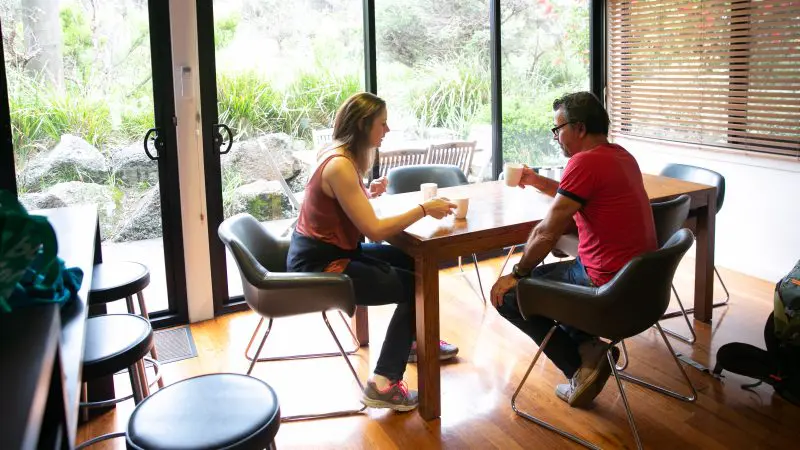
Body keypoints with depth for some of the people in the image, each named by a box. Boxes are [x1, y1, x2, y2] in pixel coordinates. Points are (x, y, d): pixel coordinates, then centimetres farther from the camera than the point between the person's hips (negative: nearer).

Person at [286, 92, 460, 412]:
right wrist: (424, 209, -19)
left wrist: (368, 193, -1)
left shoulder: (339, 155, 5)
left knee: (415, 263, 14)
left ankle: (415, 341, 34)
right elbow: (375, 230, -26)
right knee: (415, 286, -7)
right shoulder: (340, 165, -24)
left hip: (331, 251, 9)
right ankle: (383, 384, -4)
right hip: (319, 266, -9)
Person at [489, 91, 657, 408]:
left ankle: (582, 366, 3)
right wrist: (539, 182, 17)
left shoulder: (585, 161, -19)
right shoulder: (620, 156, 10)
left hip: (609, 284, -10)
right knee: (541, 274, 28)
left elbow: (546, 233, -17)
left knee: (508, 296, 3)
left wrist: (517, 274, -5)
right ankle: (587, 346, 11)